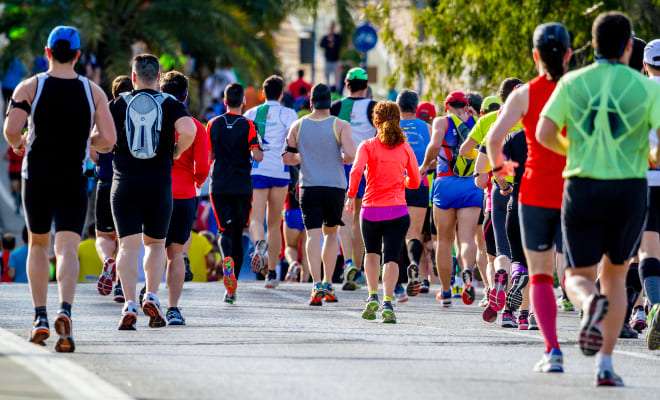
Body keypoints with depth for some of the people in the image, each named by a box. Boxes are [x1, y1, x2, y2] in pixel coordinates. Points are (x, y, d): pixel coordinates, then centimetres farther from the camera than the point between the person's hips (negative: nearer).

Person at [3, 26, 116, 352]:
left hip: (37, 178, 0)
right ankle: (64, 311, -31)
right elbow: (108, 140, -6)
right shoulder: (93, 92, 0)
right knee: (67, 249, -7)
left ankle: (40, 318, 17)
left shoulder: (30, 87, -3)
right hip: (74, 181, 0)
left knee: (37, 244, 19)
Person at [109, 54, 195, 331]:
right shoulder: (170, 104, 1)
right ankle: (152, 296, 2)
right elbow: (188, 132, -16)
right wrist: (175, 153, 2)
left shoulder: (119, 104, 4)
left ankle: (129, 305, -14)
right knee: (155, 243, 17)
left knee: (129, 245, -2)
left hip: (125, 183, 0)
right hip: (160, 183, 0)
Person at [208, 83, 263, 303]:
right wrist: (259, 154, 8)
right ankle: (231, 290, 8)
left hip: (219, 186, 1)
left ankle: (227, 260, -35)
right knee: (238, 233, 9)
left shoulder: (213, 124, 3)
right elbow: (257, 155, -14)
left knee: (225, 230, 1)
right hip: (243, 187, -1)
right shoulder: (248, 125, -4)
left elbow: (207, 156, 7)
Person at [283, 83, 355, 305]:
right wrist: (339, 159, 8)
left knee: (313, 235, -4)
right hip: (335, 186, 0)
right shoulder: (340, 126, -3)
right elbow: (351, 155, -14)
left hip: (309, 187, 0)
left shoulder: (298, 126, 4)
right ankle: (327, 285, 17)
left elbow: (287, 158, 7)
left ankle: (317, 286, -20)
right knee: (331, 233, 17)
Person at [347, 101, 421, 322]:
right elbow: (415, 181, 10)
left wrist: (351, 196, -4)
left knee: (372, 253, 22)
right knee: (391, 256, -1)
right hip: (397, 211, 0)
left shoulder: (368, 146, -1)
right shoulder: (405, 148, 5)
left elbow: (356, 171, -16)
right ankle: (387, 303, -18)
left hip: (371, 210, 0)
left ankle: (373, 297, 8)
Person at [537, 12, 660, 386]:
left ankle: (591, 302, -29)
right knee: (615, 275, 17)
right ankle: (605, 364, 8)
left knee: (579, 277, 9)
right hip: (629, 190, 0)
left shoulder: (573, 82, 2)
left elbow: (545, 134, -3)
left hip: (582, 187, 0)